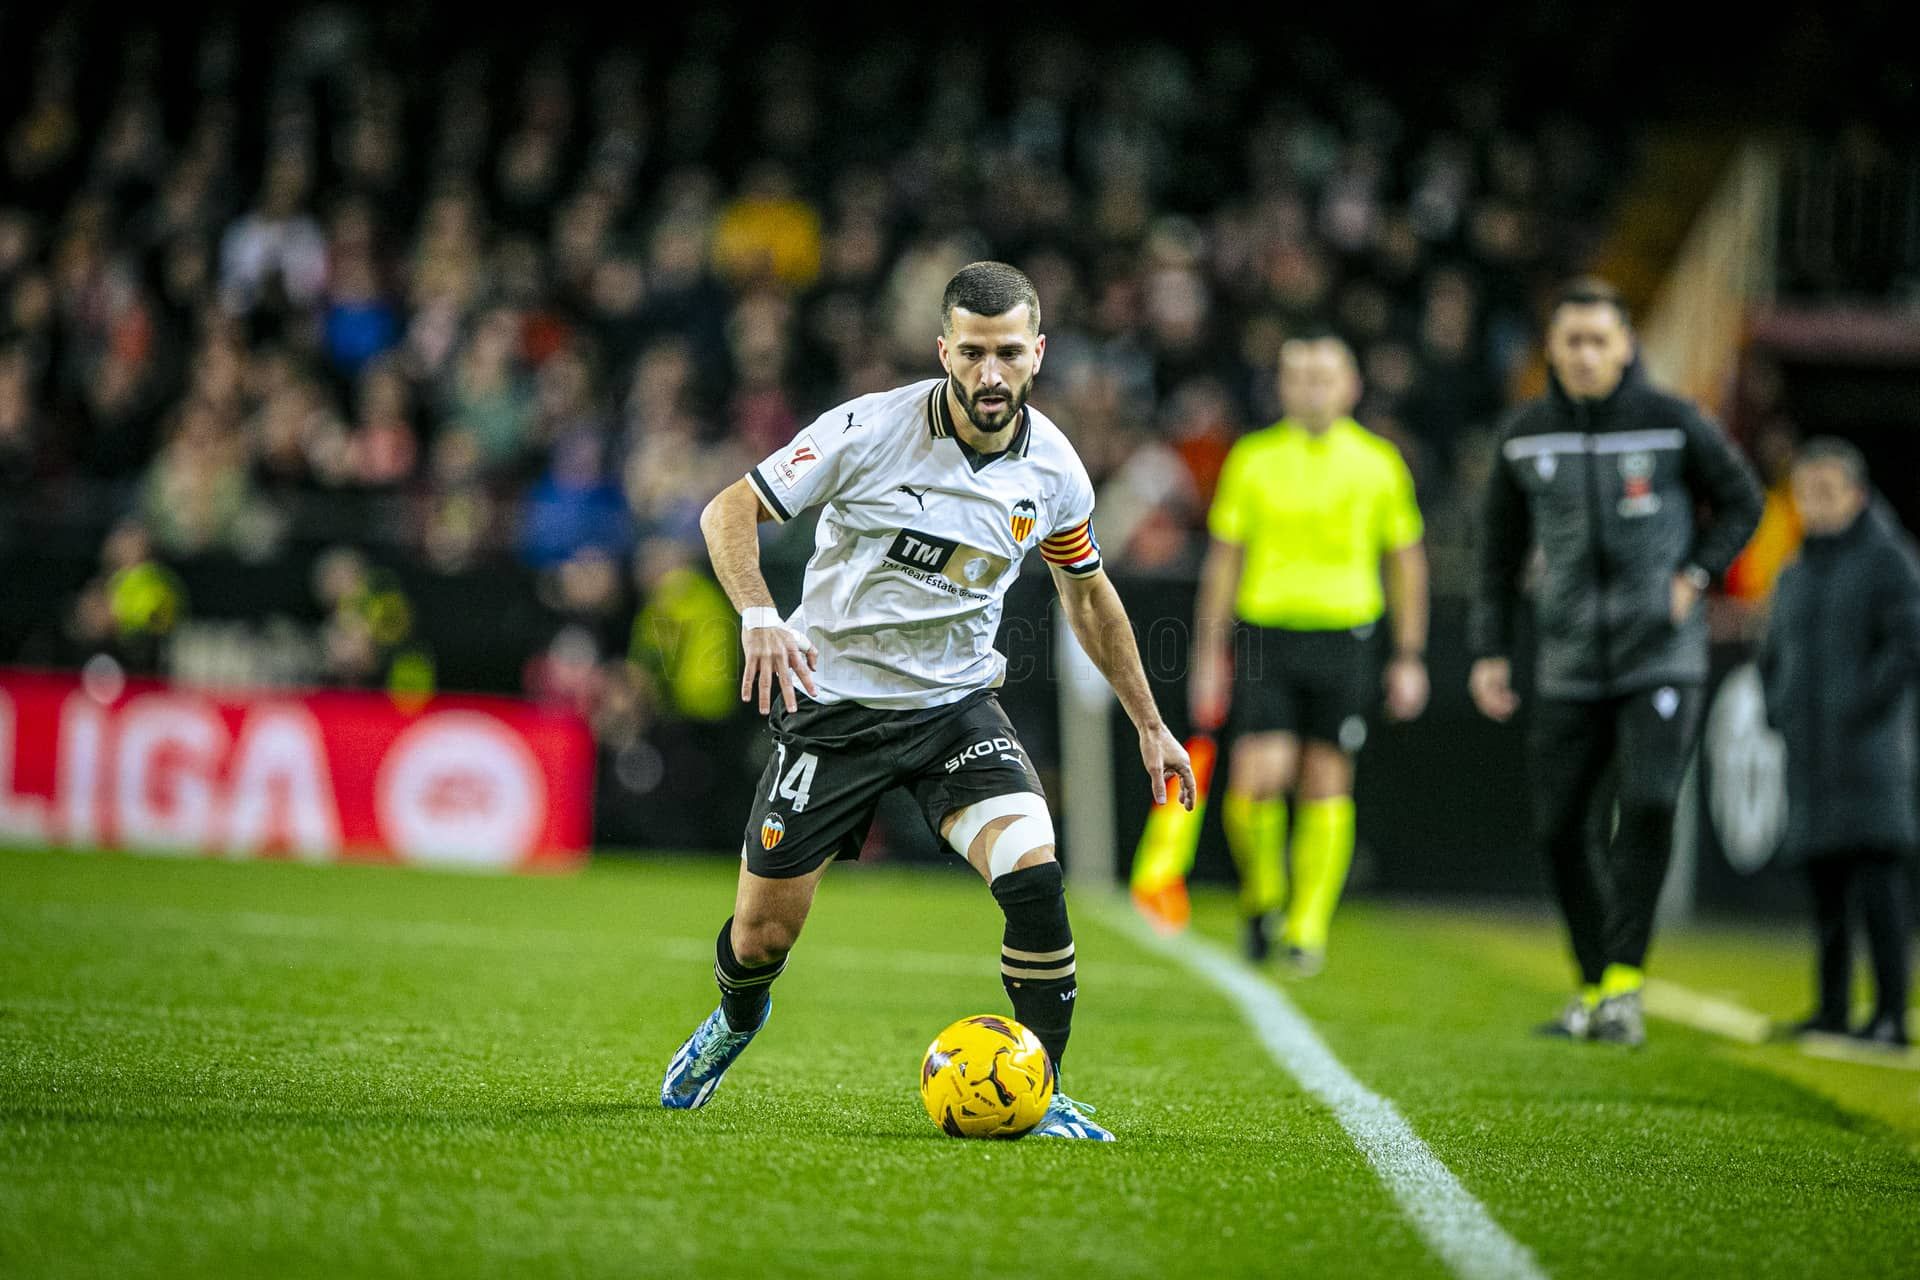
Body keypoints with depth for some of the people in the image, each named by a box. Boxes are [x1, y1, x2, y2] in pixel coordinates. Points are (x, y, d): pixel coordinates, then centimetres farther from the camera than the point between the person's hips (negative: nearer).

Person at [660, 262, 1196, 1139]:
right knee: (761, 937, 3)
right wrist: (760, 616, -29)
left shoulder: (1053, 469, -5)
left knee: (1034, 879, -23)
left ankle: (1038, 1098, -7)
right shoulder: (870, 430, -17)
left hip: (957, 704, 2)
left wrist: (1148, 724, 17)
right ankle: (737, 1019, 41)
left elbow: (1087, 595, 14)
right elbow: (728, 513, -11)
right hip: (833, 699, -2)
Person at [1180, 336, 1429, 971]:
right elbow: (1223, 557, 8)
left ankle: (1308, 927, 12)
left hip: (1343, 638, 1)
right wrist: (1209, 653, 5)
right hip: (1265, 631, -1)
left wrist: (1410, 657, 7)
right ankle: (1261, 896, 13)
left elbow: (1406, 561, 11)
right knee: (1255, 780, -12)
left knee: (1326, 784, 1)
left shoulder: (1379, 462, 5)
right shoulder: (1252, 459, 4)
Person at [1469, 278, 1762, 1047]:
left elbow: (1742, 501, 8)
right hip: (1569, 666, 3)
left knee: (1648, 803, -21)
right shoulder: (1525, 435, 5)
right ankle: (1594, 989, 18)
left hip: (1662, 658, -3)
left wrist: (1693, 577, -5)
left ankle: (1623, 983, -13)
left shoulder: (1671, 421, -4)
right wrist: (1490, 650, 8)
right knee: (1559, 828, 1)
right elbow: (1501, 550, 14)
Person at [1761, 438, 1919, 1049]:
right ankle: (1833, 1008, 11)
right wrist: (1779, 715, 11)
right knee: (1825, 883, 6)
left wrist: (1863, 709, -15)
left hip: (1867, 749, -6)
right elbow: (1773, 659, 28)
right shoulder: (1794, 578, 18)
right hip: (1809, 758, 6)